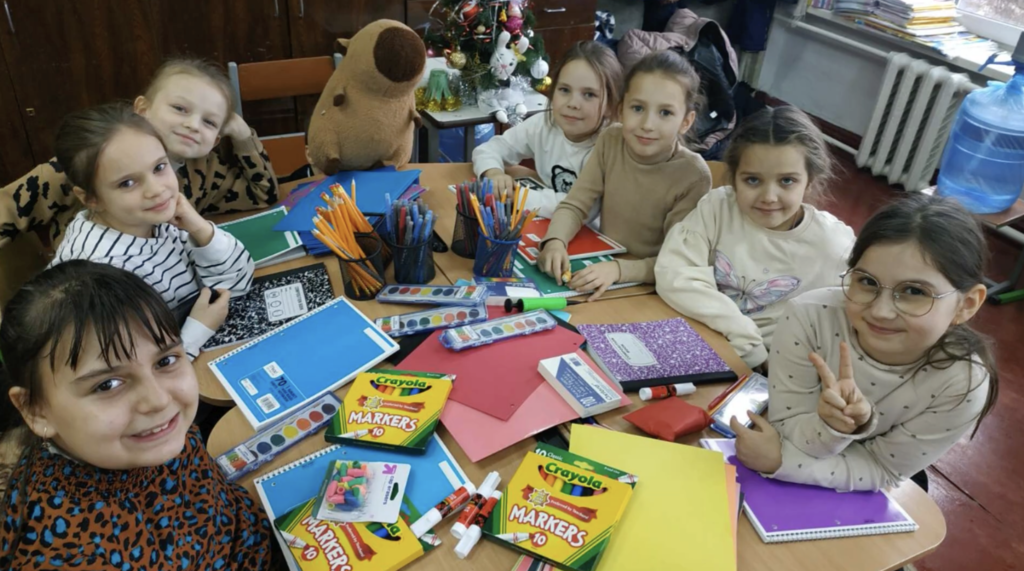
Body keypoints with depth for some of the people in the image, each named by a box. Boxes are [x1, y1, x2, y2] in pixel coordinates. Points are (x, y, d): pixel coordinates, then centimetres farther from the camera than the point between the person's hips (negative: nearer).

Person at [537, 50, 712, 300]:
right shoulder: (611, 141, -5)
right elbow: (574, 205, -3)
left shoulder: (693, 176, -17)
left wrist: (618, 270, -32)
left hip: (649, 288, -3)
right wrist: (555, 241, -24)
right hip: (601, 266, 4)